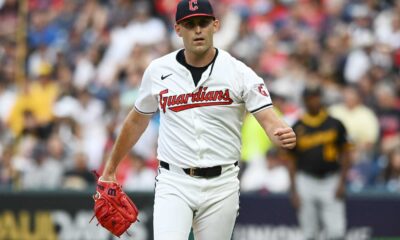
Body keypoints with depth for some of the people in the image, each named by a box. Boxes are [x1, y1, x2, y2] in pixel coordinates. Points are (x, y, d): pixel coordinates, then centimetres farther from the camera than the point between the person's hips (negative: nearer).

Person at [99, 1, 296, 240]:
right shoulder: (158, 71, 2)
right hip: (174, 183, 0)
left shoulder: (239, 73, -5)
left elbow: (269, 119, -14)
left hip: (221, 186, 0)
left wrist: (284, 135, -38)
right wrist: (111, 168, 23)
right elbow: (137, 121, 17)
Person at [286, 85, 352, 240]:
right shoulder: (297, 128, 4)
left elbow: (345, 154, 7)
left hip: (331, 180, -1)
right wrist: (294, 190, 1)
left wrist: (341, 183, -2)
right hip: (306, 180, 1)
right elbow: (291, 160, 7)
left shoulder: (335, 124, 4)